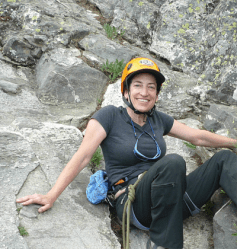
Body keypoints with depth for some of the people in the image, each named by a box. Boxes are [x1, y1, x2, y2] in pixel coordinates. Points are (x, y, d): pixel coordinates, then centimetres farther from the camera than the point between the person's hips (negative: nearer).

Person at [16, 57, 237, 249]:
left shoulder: (157, 120, 13)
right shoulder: (110, 116, -2)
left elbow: (198, 137, 22)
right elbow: (82, 157, -10)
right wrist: (51, 196, -17)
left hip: (172, 200, 7)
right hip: (134, 206, -6)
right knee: (173, 162, -34)